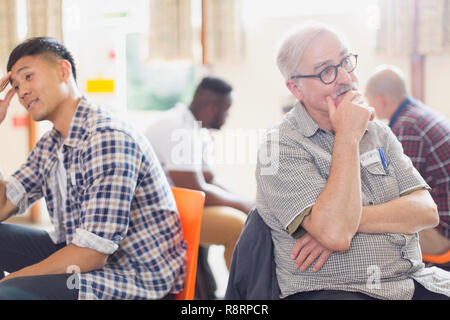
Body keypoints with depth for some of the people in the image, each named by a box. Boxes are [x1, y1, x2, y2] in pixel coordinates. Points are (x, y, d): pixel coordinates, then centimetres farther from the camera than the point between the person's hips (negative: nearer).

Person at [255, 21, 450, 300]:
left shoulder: (377, 132, 14)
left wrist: (351, 219, -13)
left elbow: (427, 212, 3)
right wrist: (348, 137, -13)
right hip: (329, 288, -5)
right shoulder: (281, 146, -6)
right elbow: (335, 234, -19)